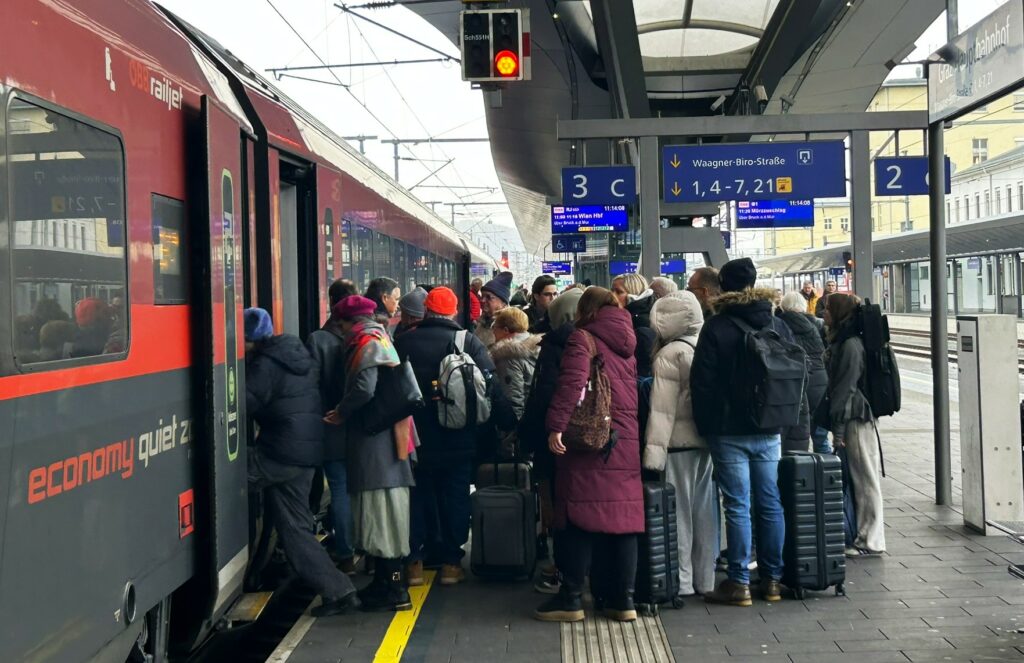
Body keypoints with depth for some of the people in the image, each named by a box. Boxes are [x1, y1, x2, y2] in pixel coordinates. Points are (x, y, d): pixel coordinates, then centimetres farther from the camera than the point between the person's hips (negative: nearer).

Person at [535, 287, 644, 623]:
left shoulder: (582, 337, -3)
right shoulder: (628, 343, 15)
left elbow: (572, 382, -17)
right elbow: (638, 390, 16)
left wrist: (556, 426, -21)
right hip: (627, 443, 6)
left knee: (579, 518, -1)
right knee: (623, 517, 8)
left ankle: (570, 598, 3)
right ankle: (623, 599, 12)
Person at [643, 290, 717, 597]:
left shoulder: (669, 355, -12)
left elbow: (663, 410, -16)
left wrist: (654, 453, -15)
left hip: (679, 444, -6)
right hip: (708, 439, 6)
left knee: (679, 513, 0)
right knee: (705, 511, 11)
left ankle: (681, 581, 4)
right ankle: (705, 579, 19)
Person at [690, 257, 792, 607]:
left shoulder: (716, 327, -7)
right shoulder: (778, 325, 7)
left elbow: (702, 382, -9)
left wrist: (706, 425, 0)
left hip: (730, 431, -4)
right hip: (770, 430, 4)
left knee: (738, 506, -1)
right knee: (770, 504, 9)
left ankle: (739, 583, 3)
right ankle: (772, 579, 17)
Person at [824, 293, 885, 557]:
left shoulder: (850, 345, -16)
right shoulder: (841, 342, 14)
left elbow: (844, 388, -19)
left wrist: (838, 428, -19)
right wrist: (836, 426, 18)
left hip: (856, 420, -10)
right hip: (851, 419, 10)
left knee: (865, 481, -2)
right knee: (853, 479, 14)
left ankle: (870, 541, 5)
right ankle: (859, 535, 23)